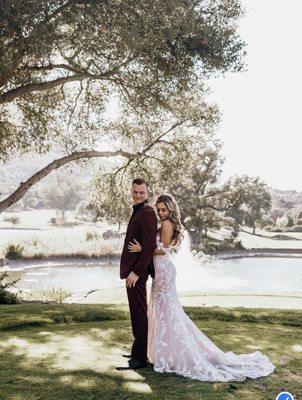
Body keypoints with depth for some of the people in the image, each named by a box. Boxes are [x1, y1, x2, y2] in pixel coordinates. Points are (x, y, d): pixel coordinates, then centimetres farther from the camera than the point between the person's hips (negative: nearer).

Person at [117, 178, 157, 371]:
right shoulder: (138, 212, 17)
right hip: (133, 269, 11)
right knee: (137, 312, 18)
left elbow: (149, 246, -22)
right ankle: (138, 350, 30)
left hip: (137, 271, -11)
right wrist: (132, 270, 18)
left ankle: (140, 358, 3)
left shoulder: (147, 213, -16)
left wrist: (136, 272, -23)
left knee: (139, 313, -5)